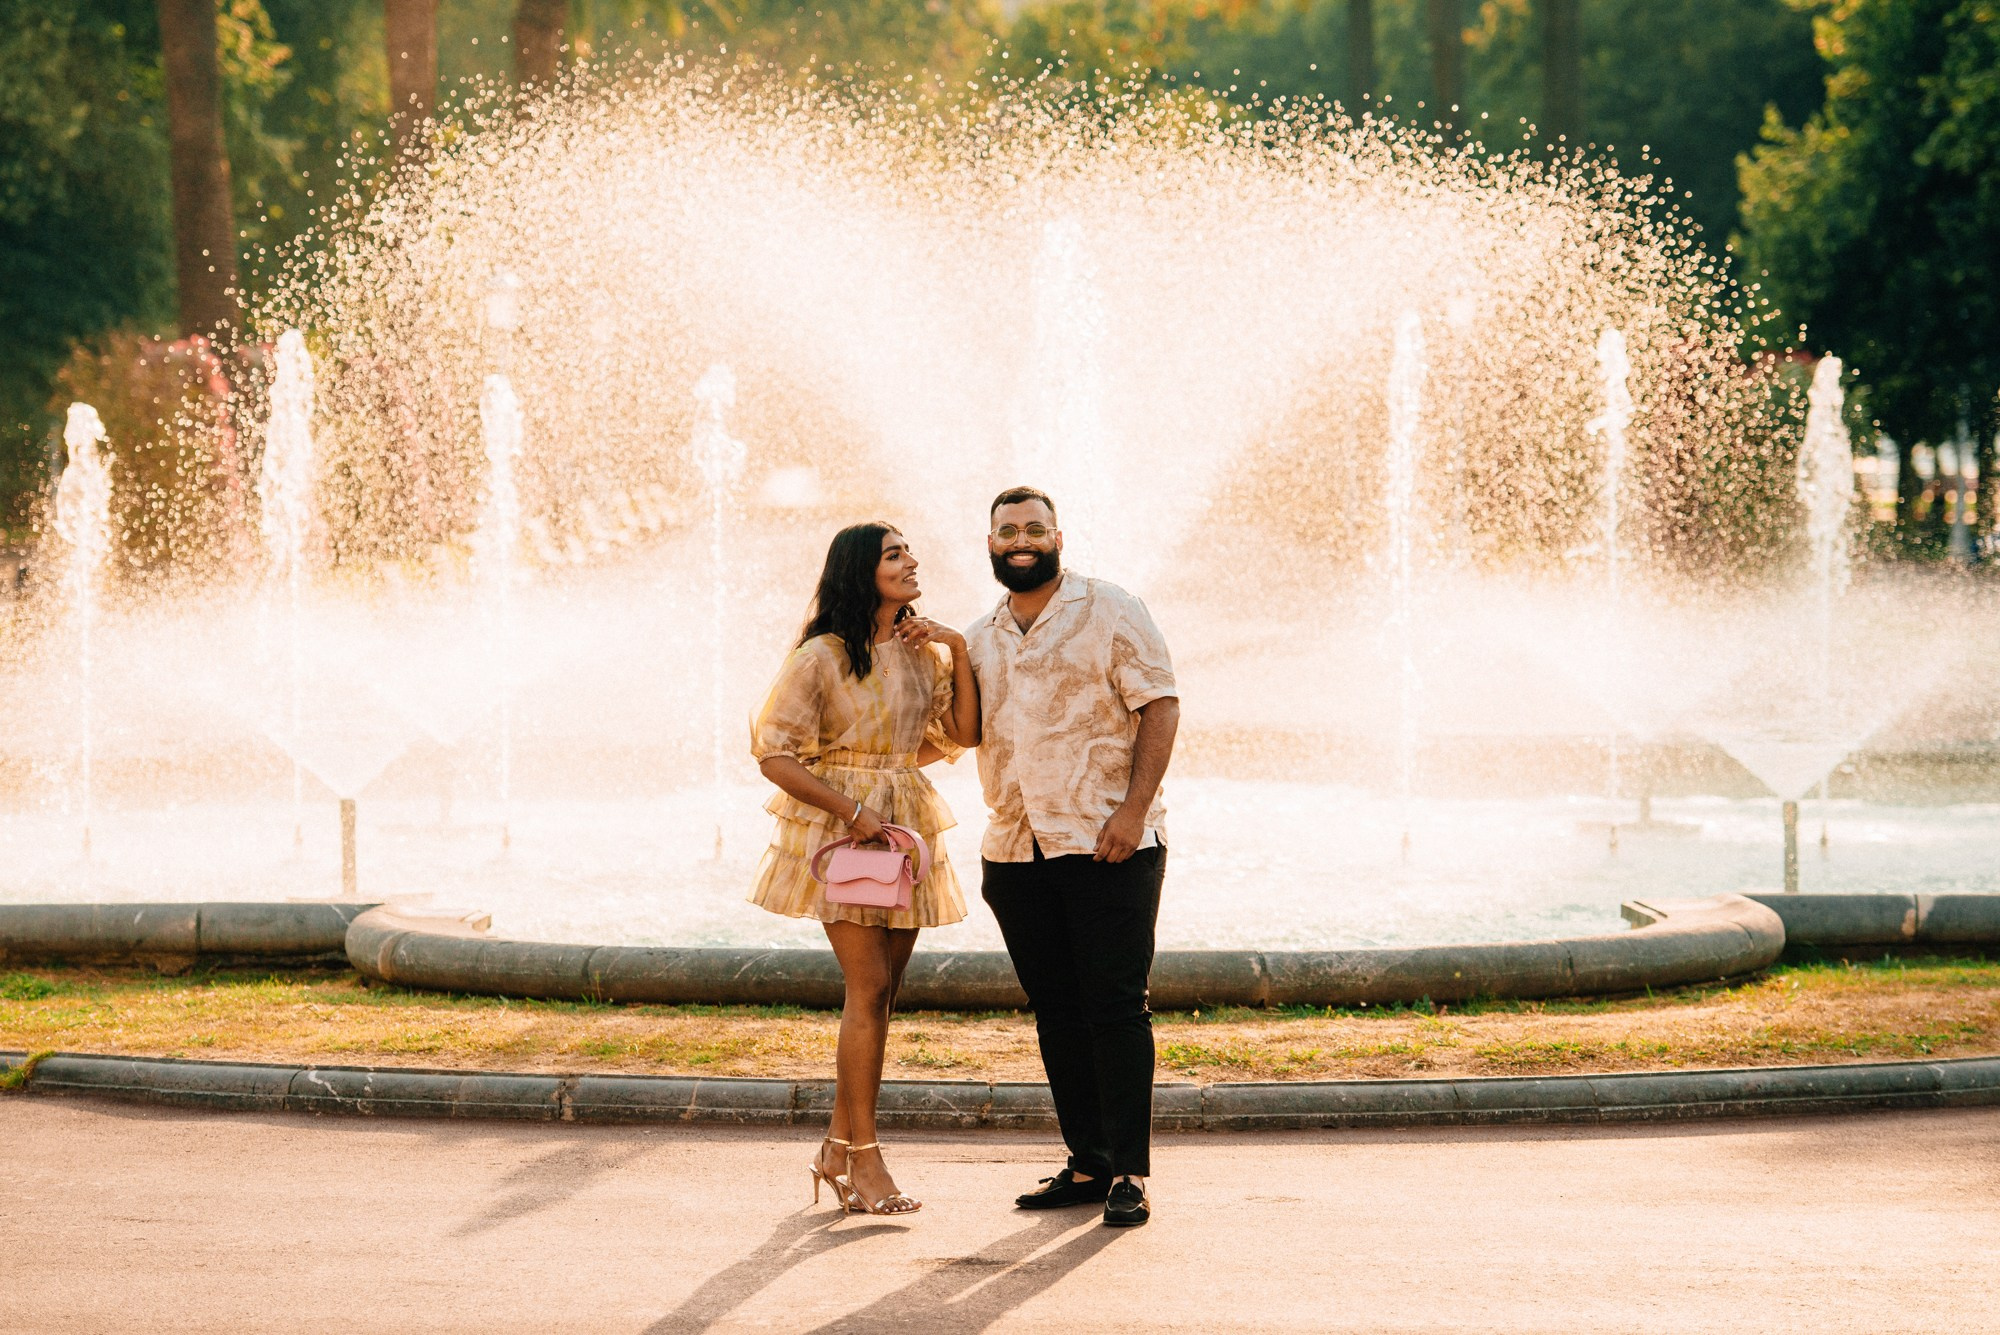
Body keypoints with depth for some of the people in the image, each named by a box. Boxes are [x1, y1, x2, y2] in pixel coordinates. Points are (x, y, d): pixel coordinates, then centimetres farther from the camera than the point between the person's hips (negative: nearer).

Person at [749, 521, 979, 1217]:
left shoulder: (922, 651, 11)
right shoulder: (821, 657, -8)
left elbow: (964, 733, 5)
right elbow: (773, 752, -10)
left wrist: (959, 654, -4)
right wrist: (850, 809, -16)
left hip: (906, 827, 6)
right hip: (840, 830, -6)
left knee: (880, 991, 6)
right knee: (869, 985, -13)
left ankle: (838, 1148, 15)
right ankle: (863, 1160, -9)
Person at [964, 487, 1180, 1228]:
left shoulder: (1109, 614, 0)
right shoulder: (977, 641, 16)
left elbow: (1160, 708, -6)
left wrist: (1133, 810, -16)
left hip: (1108, 846, -6)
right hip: (1017, 852, 6)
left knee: (1115, 1006, -6)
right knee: (1056, 1011, 7)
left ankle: (1129, 1173, -4)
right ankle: (1088, 1164, 14)